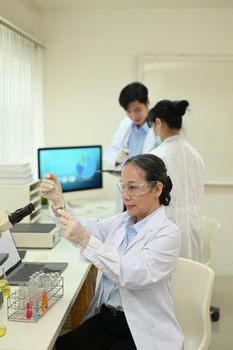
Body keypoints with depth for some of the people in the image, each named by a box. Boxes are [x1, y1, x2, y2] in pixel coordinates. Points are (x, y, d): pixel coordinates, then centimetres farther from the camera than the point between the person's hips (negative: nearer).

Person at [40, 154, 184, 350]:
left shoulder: (168, 233, -14)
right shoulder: (122, 221, 9)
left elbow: (134, 275, -26)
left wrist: (86, 241, -33)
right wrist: (58, 202, -15)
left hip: (144, 331, -6)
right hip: (105, 317, 6)